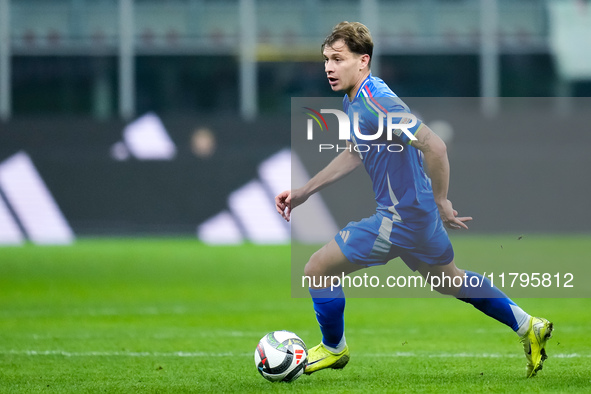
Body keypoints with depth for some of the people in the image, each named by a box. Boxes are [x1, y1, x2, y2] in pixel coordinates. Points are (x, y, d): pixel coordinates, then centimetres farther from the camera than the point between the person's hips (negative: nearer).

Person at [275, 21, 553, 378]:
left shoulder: (375, 102, -26)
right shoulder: (352, 101, 5)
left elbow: (434, 147, -31)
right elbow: (354, 155, 21)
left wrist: (440, 202, -20)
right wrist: (303, 192, 18)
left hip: (399, 220, -10)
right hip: (416, 215, 10)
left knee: (317, 270, 0)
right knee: (451, 281, 27)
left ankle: (334, 349, 21)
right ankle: (529, 328, 36)